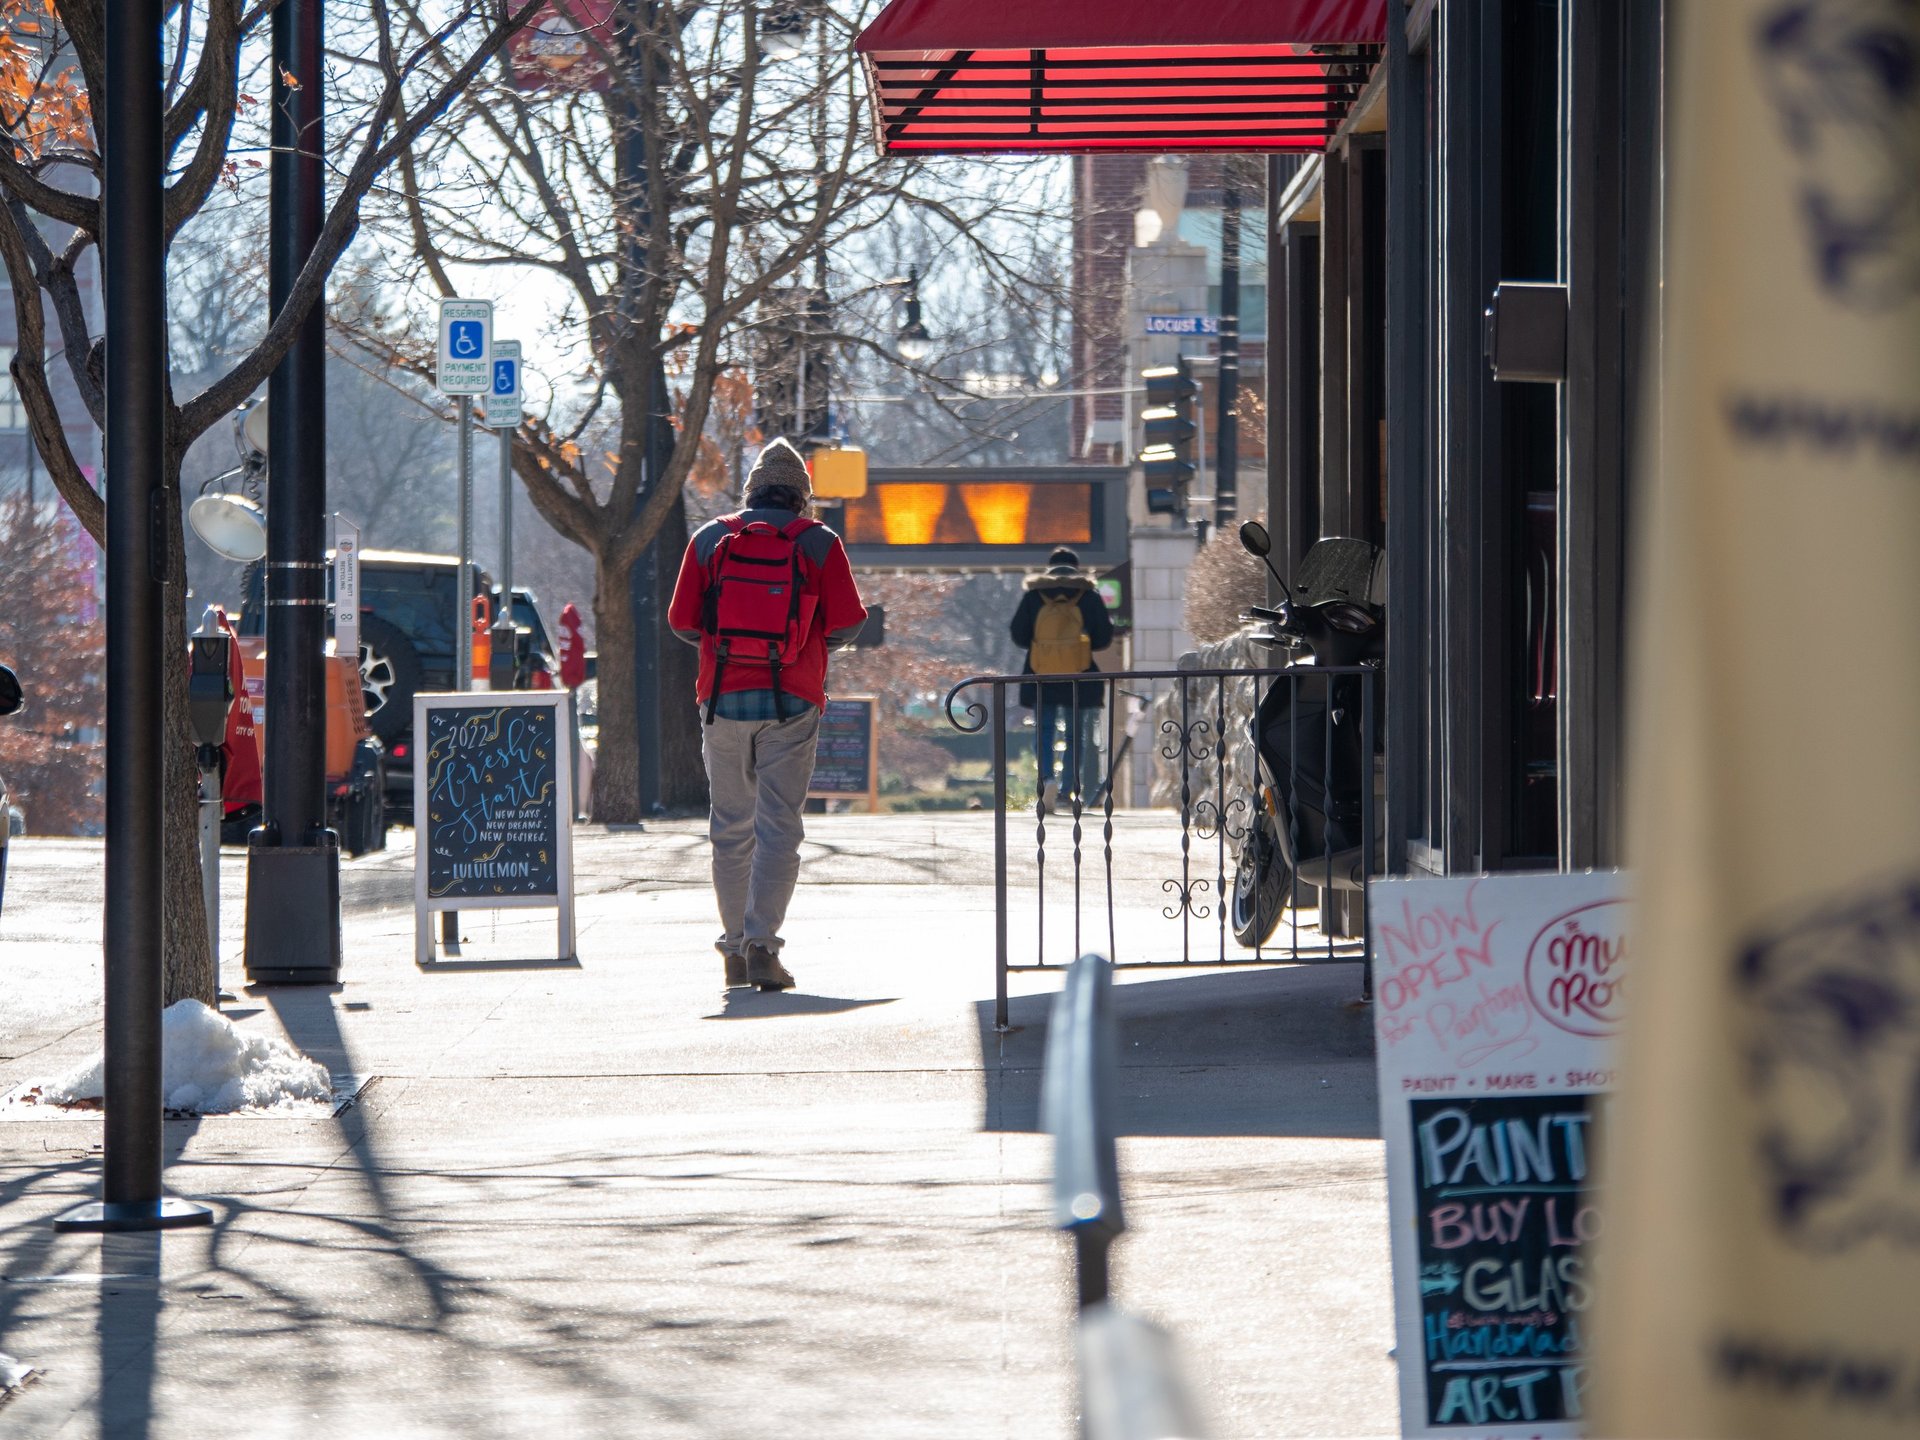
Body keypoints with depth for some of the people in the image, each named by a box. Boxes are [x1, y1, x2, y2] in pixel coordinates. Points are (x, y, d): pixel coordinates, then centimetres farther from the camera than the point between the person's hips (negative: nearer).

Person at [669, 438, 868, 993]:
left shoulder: (709, 539, 6)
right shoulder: (819, 543, 2)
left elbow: (681, 621, 5)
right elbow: (847, 625, 0)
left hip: (723, 697, 2)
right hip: (792, 702, -2)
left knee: (731, 826, 12)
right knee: (779, 825, -3)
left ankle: (734, 949, 15)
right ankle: (762, 943, -16)